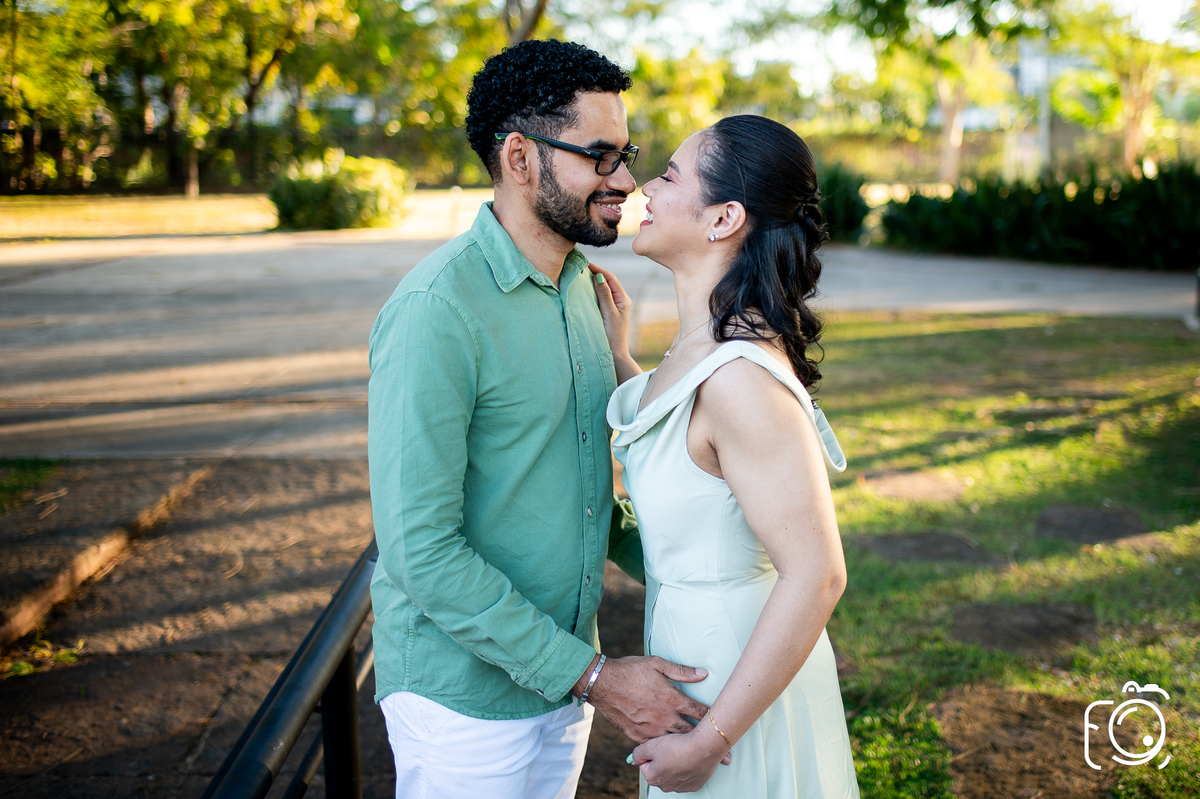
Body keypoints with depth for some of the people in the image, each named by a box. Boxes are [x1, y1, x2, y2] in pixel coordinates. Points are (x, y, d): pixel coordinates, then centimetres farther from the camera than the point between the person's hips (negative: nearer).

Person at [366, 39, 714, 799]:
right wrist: (593, 677, -21)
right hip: (465, 700, -7)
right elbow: (422, 550, -24)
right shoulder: (437, 309, -22)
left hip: (560, 672, 7)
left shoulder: (583, 283, 4)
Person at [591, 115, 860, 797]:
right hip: (697, 646, 9)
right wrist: (617, 357, 12)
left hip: (744, 683, -9)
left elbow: (817, 576, -29)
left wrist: (710, 739, -23)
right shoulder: (711, 344, 0)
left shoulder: (742, 376, -29)